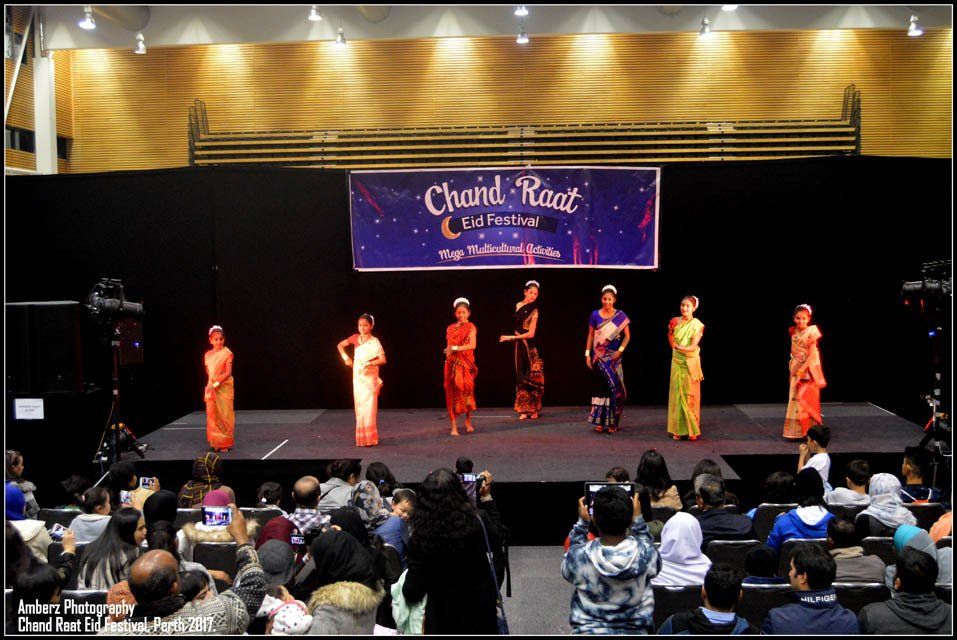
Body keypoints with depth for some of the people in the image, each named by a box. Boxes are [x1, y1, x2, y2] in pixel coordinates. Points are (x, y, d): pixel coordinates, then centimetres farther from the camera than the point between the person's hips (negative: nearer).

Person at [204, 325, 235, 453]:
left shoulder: (227, 353, -7)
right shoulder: (208, 354, 7)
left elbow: (228, 372, -13)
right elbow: (208, 373, 13)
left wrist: (216, 384, -20)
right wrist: (208, 388, 7)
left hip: (224, 388, -4)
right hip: (211, 389, 4)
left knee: (225, 415, 0)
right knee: (213, 415, 6)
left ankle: (225, 444, 6)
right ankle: (215, 442, 15)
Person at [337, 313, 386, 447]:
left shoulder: (374, 342, -9)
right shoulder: (355, 338, 4)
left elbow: (383, 360, -18)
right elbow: (340, 345, 18)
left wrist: (368, 363, -26)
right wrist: (346, 358, 3)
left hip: (369, 379, -5)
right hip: (357, 377, 5)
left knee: (368, 408, -7)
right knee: (360, 408, 8)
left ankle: (370, 438, -2)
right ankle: (361, 437, 16)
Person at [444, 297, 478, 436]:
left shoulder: (470, 327, 0)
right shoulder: (450, 328, 12)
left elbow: (472, 345, -14)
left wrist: (455, 348, -18)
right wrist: (448, 353, -2)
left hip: (466, 364, -3)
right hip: (452, 365, 3)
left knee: (467, 391, 2)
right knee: (453, 393, -2)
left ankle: (468, 422, 23)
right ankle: (454, 426, -2)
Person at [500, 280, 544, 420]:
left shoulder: (534, 311, -7)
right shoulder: (518, 305, 8)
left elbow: (530, 334, -11)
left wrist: (511, 338, -10)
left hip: (530, 346, -5)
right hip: (519, 345, 5)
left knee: (531, 377, -3)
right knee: (521, 377, 3)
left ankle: (533, 409, 4)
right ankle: (524, 410, 7)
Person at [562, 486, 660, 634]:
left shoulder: (579, 556, -19)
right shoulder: (645, 552, -18)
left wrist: (581, 523, 6)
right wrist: (638, 520, 8)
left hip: (588, 631, -1)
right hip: (635, 631, 1)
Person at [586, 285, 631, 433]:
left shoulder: (620, 316, -1)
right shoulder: (595, 315, 2)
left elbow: (627, 336, 0)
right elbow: (590, 335, 7)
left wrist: (620, 350, -14)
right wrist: (587, 354, 1)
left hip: (613, 357, -1)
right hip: (599, 357, 1)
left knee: (614, 387, -1)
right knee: (599, 386, 3)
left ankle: (612, 422, 5)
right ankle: (599, 421, 7)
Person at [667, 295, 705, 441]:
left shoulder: (697, 325, -5)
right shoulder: (675, 322, 4)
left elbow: (693, 346, -15)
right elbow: (672, 343, 7)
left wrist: (680, 347, -27)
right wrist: (670, 331, -7)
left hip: (690, 363, -3)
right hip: (677, 362, 3)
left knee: (690, 395, 0)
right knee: (677, 394, 2)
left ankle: (692, 430, 7)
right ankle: (678, 429, 7)